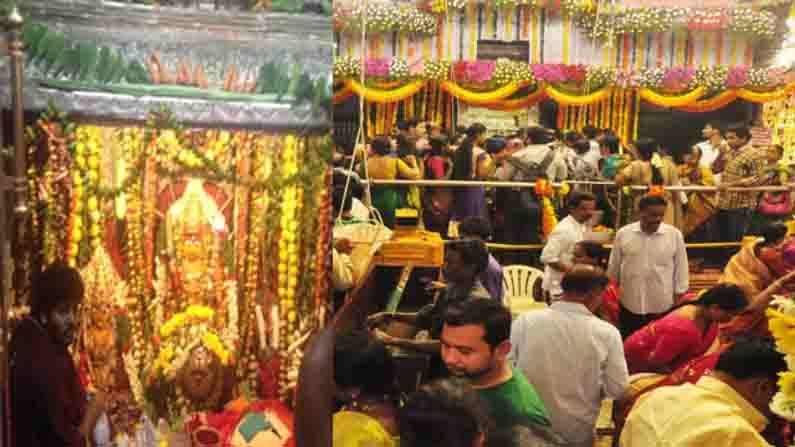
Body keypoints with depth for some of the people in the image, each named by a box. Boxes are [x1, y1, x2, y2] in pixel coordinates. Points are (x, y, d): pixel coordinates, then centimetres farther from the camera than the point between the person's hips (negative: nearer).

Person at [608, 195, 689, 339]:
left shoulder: (674, 235, -6)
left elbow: (681, 269, 1)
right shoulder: (623, 234, -4)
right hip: (630, 305, 1)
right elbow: (613, 268, 5)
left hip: (663, 306, -1)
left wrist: (679, 297, 1)